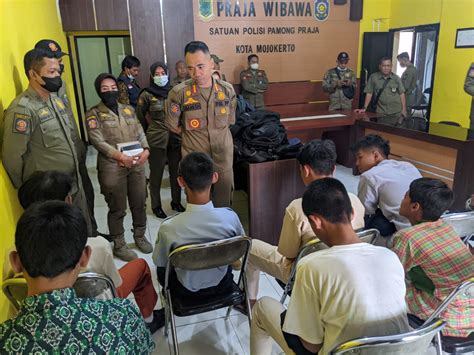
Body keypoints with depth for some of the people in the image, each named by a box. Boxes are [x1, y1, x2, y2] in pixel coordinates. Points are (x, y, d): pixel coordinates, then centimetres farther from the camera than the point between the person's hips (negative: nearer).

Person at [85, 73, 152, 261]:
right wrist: (121, 156, -21)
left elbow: (140, 132, 10)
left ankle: (140, 237, 33)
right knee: (117, 208, 5)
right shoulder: (94, 114, -2)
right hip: (112, 167, -4)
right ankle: (119, 245, 22)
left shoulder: (129, 109, 14)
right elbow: (97, 140, -12)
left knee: (139, 204, 13)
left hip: (136, 164, 5)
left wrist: (145, 150, -9)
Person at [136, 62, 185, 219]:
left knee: (176, 172, 11)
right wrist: (153, 127, 12)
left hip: (175, 138, 3)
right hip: (156, 140, -3)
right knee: (156, 174, 7)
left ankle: (176, 201, 29)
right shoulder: (146, 95, -6)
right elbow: (140, 116, 6)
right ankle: (156, 205, 22)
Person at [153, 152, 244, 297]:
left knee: (162, 268, 29)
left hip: (187, 290, -1)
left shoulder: (168, 227, -34)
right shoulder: (230, 217, -28)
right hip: (222, 283, 2)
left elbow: (159, 262, -13)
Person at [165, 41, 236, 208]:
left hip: (224, 156, 3)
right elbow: (173, 127, 0)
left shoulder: (227, 90, -2)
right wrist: (193, 135, 5)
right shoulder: (179, 93, -12)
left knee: (224, 204, 15)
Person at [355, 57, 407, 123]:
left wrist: (404, 109, 0)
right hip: (381, 112, -1)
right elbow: (369, 93, -1)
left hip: (396, 112, 1)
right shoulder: (373, 77, -1)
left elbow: (401, 94, 6)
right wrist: (364, 108, -7)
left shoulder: (396, 78, 4)